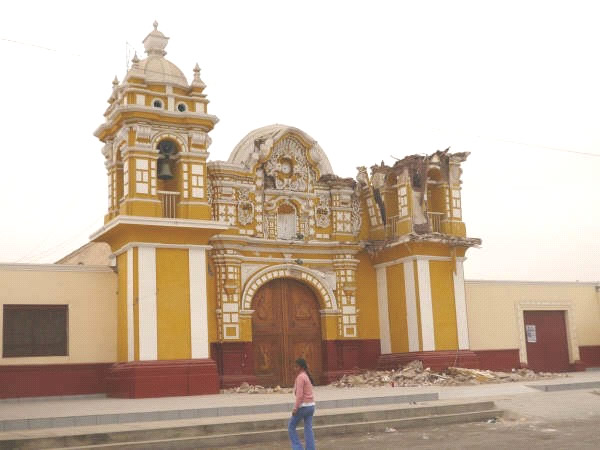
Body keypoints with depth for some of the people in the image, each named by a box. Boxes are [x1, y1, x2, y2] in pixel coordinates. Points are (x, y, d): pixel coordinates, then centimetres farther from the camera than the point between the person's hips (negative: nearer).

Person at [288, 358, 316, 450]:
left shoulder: (300, 377, -14)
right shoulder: (307, 376, 13)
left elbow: (299, 395, -18)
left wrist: (295, 408, -16)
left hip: (303, 405, -8)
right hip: (311, 405, 8)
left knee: (291, 427, 7)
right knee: (308, 429, 7)